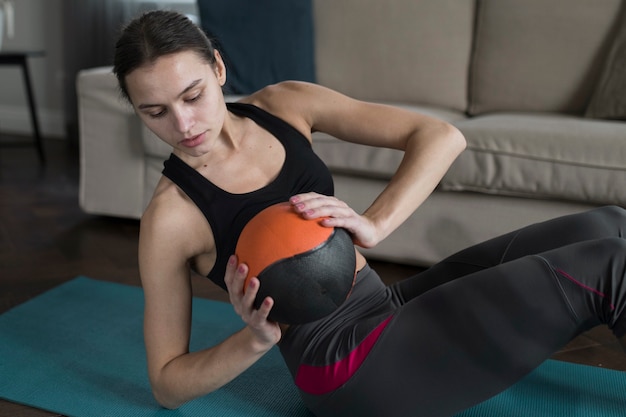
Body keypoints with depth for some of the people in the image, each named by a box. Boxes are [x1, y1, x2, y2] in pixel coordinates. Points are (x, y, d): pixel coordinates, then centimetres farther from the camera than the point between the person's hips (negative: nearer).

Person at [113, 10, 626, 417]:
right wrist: (256, 339, -24)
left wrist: (374, 224, -25)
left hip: (390, 308, 6)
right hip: (350, 369, -6)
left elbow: (442, 136, -8)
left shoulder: (285, 104, -2)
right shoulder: (171, 215, -13)